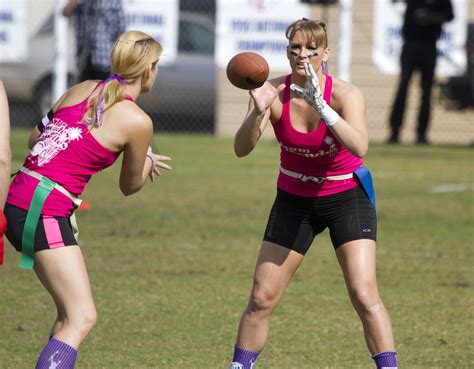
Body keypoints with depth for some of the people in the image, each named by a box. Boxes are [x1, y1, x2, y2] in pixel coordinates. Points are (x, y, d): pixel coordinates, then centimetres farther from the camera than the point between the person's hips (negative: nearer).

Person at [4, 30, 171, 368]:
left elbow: (35, 139, 21)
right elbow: (130, 187, 9)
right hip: (45, 211, -8)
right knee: (82, 318, -11)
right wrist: (148, 161, 29)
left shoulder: (82, 89, 12)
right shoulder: (138, 122, -6)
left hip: (17, 198, 8)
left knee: (70, 313, 19)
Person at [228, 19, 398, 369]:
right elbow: (241, 149, -24)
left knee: (364, 295, -15)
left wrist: (320, 106, -48)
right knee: (262, 299, 1)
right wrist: (258, 113, -43)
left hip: (347, 198, -2)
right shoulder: (274, 91, -14)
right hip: (294, 200, 2)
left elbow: (359, 147, -38)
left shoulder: (346, 94, -20)